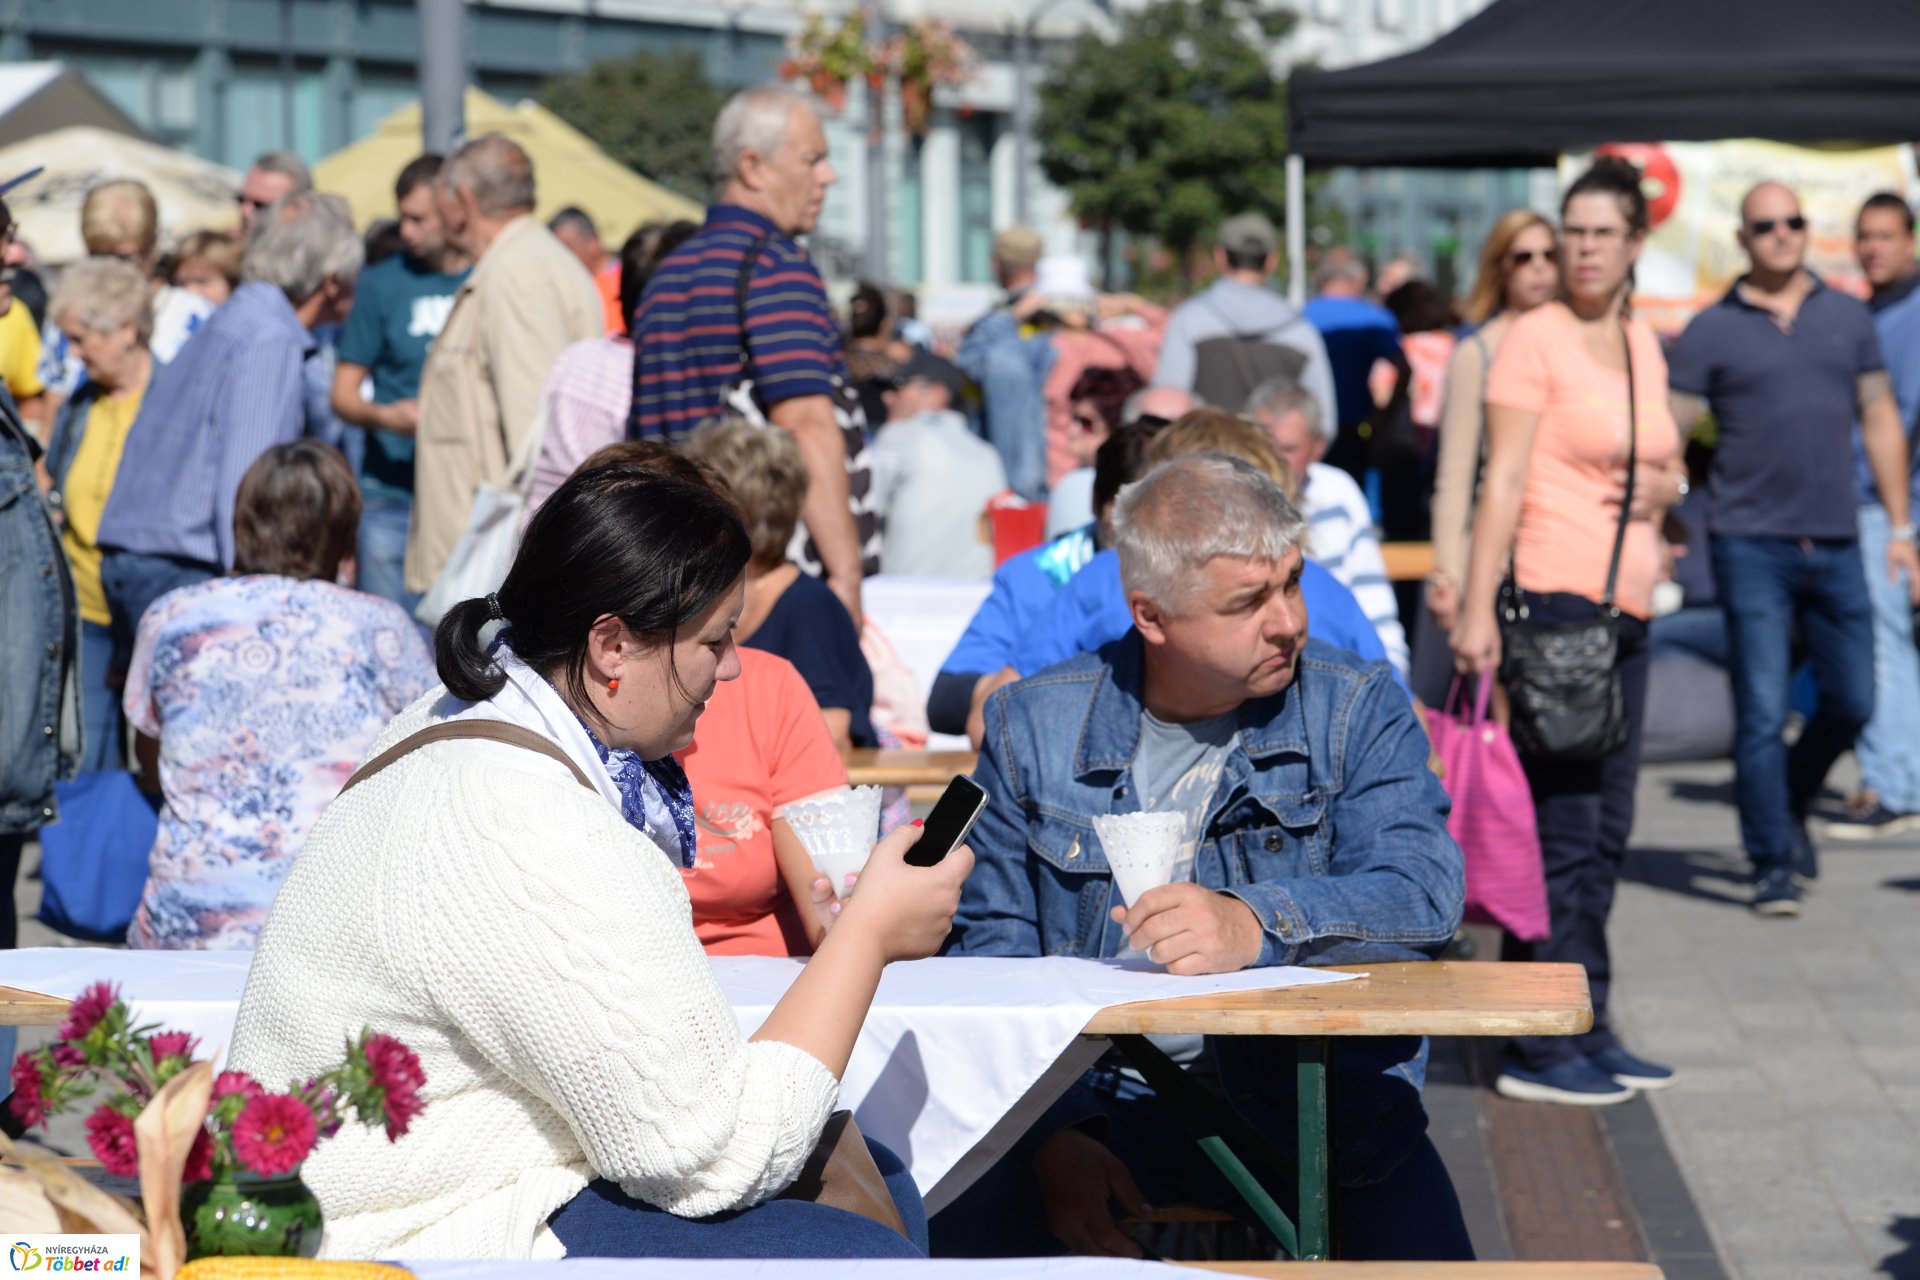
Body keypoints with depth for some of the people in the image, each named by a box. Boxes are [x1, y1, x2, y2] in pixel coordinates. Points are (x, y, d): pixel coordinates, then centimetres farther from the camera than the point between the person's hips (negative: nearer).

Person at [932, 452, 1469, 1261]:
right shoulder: (1032, 728, 7)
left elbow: (1425, 892, -12)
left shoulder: (1357, 711, 4)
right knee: (960, 1232, -25)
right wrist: (1053, 1133, -13)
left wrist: (1256, 924, -31)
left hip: (1318, 1103, 0)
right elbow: (987, 947, 3)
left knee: (1420, 1251, -24)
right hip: (1098, 1102, 0)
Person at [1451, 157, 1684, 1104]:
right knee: (1562, 831, -8)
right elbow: (1503, 481, -11)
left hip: (1627, 608, 8)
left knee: (1605, 831, 11)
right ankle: (1543, 1048, -4)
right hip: (1552, 599, -8)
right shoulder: (1536, 337, -5)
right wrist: (1476, 608, -19)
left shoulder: (1643, 344, 15)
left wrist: (1661, 489, 1)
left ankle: (1585, 1033, 18)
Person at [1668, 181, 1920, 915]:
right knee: (1762, 713, -5)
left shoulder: (1848, 317, 11)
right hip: (1751, 547, -3)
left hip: (1837, 546, 3)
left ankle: (1789, 807, 32)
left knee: (1852, 702, 6)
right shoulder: (1712, 331, 2)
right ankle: (1772, 867, 3)